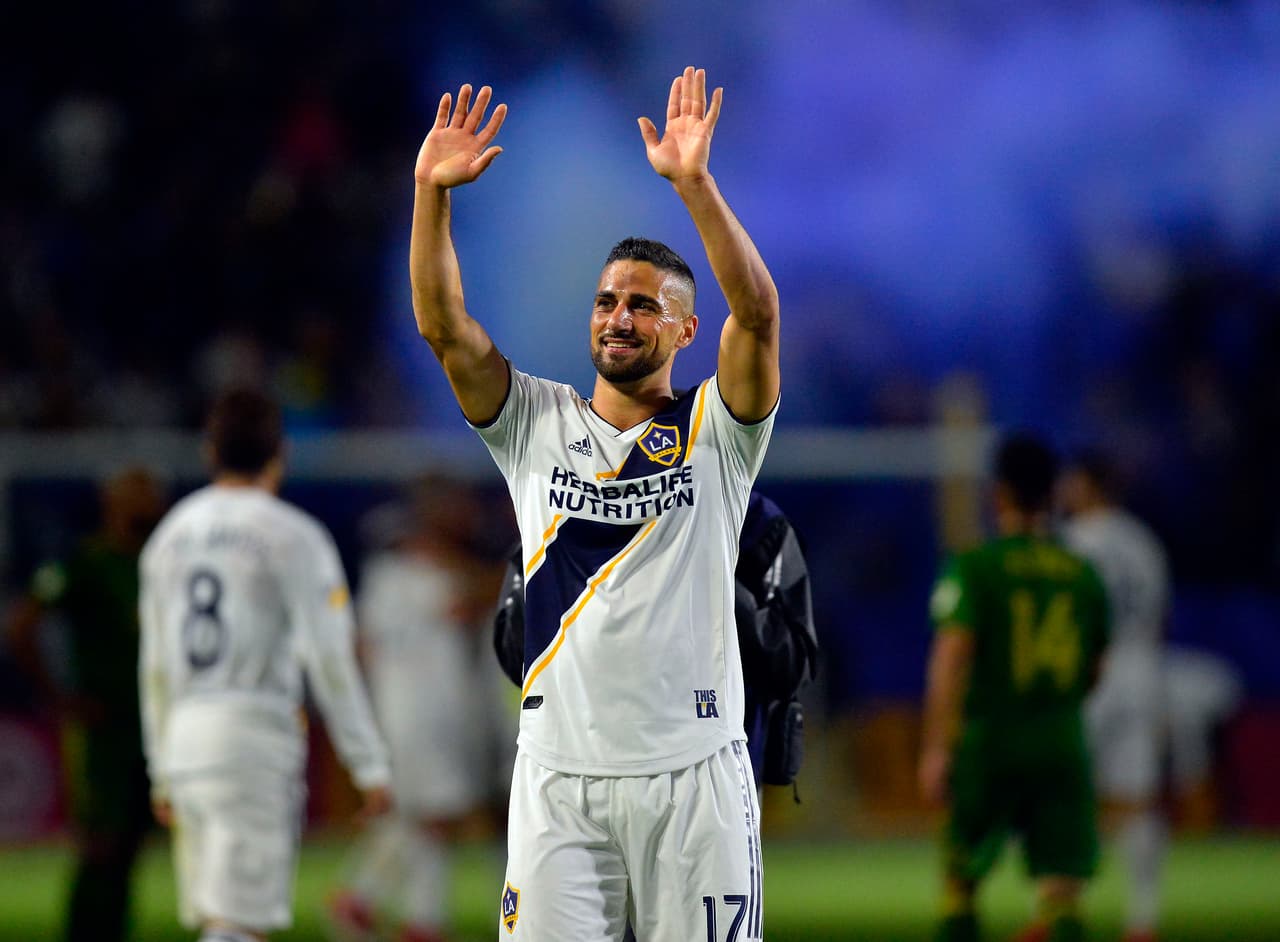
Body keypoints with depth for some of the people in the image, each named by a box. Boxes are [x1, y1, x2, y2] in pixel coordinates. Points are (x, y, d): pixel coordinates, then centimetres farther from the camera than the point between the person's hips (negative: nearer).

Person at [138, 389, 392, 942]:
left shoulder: (171, 535, 14)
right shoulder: (293, 536, -4)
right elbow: (330, 662, -9)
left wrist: (162, 772, 23)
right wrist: (370, 765, -5)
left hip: (185, 734, 6)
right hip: (255, 734, -6)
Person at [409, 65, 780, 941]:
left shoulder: (714, 431, 4)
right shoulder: (537, 423, 11)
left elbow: (758, 314, -13)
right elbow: (443, 325, 0)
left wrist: (695, 184, -24)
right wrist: (430, 193, -13)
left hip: (693, 770, -2)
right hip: (558, 768, 2)